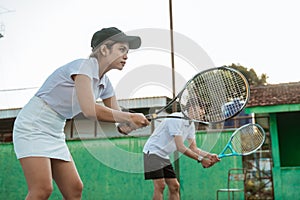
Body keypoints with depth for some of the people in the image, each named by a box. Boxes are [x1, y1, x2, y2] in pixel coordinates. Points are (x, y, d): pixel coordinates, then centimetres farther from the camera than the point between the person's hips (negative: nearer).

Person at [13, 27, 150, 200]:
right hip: (32, 127, -9)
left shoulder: (105, 83, 6)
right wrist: (130, 117, -25)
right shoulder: (84, 65, -19)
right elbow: (90, 111, -33)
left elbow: (122, 125, 8)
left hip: (56, 132, 9)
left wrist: (127, 126, -16)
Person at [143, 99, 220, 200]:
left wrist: (209, 155, -11)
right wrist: (200, 159, -26)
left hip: (164, 156, 10)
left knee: (174, 186, 5)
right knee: (160, 186, -17)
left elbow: (193, 148, 6)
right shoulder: (176, 119, -22)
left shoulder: (191, 125, 7)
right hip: (153, 152, -10)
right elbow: (180, 147, -27)